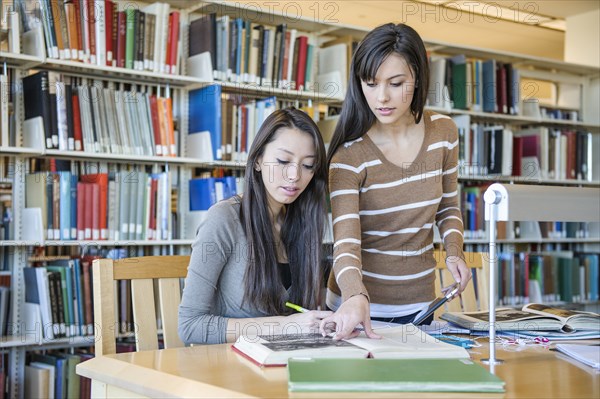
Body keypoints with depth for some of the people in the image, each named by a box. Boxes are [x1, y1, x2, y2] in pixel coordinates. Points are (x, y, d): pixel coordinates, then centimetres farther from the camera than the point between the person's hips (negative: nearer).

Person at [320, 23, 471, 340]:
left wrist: (454, 253, -8)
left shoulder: (443, 132, -5)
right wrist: (356, 298, -44)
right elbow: (346, 243, -25)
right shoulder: (349, 152, -18)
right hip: (359, 305, -3)